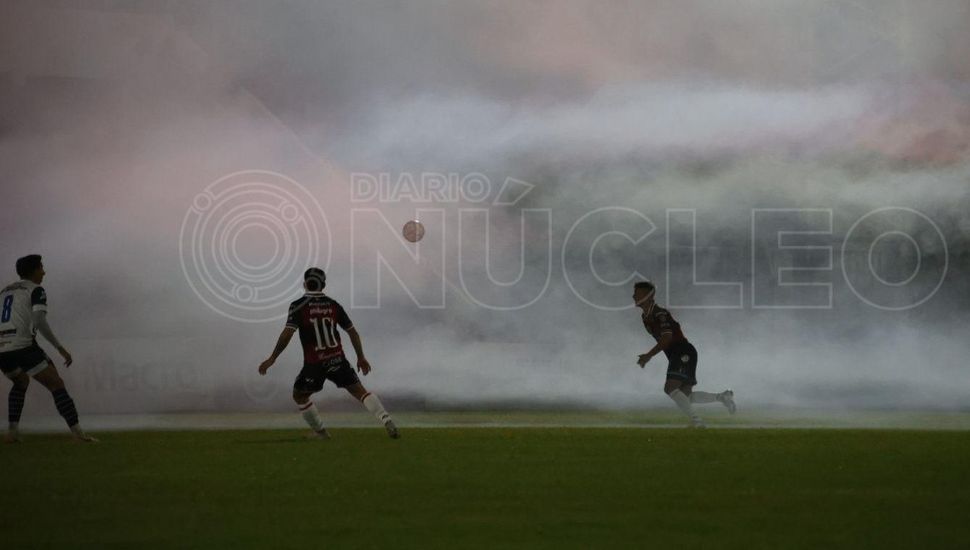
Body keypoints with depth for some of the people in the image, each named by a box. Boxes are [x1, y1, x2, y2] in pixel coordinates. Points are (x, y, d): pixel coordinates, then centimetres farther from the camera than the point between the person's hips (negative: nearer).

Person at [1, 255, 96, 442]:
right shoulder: (36, 290, 2)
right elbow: (39, 321, -13)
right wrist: (60, 348, -12)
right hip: (23, 346, -6)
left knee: (21, 383, 32)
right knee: (57, 385, -2)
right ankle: (78, 432, -14)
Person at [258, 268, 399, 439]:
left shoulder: (298, 306, -5)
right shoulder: (333, 305, 5)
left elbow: (287, 334, -15)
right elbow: (353, 332, 10)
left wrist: (272, 359, -10)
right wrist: (361, 357, 21)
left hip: (314, 364, -3)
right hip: (337, 359, 3)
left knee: (299, 395, 20)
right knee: (359, 391, 6)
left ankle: (320, 431, 21)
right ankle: (386, 421, -10)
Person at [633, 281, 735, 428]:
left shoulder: (659, 314, -15)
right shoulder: (645, 317, 15)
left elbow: (667, 338, -25)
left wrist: (649, 355, -25)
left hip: (683, 353, -10)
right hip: (675, 355, 10)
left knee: (670, 388, -23)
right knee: (686, 396, 6)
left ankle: (695, 420, -22)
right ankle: (722, 397, 16)